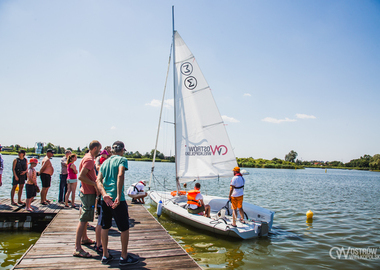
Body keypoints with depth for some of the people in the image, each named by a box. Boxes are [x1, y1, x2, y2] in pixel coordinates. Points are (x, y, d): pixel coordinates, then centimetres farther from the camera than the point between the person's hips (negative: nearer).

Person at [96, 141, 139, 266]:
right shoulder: (122, 159, -5)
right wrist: (119, 196, -23)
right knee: (124, 228, 6)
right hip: (117, 199, -7)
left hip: (105, 199, 7)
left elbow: (98, 180, 3)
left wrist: (104, 194, -9)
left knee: (105, 227, 16)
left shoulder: (105, 162, 14)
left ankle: (105, 255, 27)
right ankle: (124, 257, 15)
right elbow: (120, 176, -21)